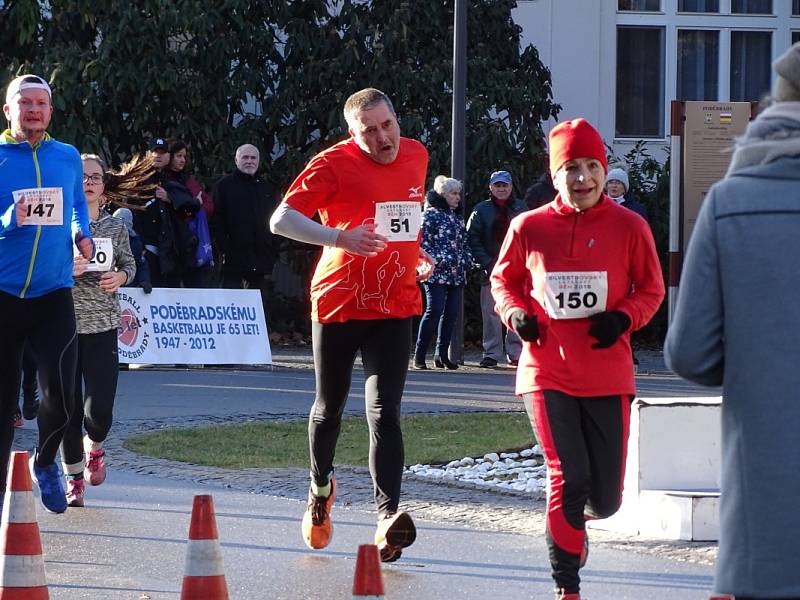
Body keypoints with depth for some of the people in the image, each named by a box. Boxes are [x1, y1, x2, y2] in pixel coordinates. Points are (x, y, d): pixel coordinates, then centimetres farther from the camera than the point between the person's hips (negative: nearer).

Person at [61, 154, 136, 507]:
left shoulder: (114, 227, 6)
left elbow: (129, 264, 17)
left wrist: (120, 277, -5)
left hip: (102, 327, 1)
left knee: (99, 409, -7)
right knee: (69, 407, 1)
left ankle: (94, 447, 27)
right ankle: (74, 478, 15)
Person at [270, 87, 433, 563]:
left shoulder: (416, 156, 7)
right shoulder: (335, 163, -10)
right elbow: (281, 220, -17)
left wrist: (416, 255, 12)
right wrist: (338, 238, -30)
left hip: (395, 306, 2)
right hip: (339, 304, -2)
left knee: (385, 411, -13)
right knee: (330, 407, 14)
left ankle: (388, 514, -25)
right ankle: (321, 485, 42)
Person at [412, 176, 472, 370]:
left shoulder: (457, 217, 20)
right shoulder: (430, 215, -3)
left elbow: (464, 243, 25)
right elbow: (423, 241, -8)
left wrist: (467, 261, 10)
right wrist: (435, 260, -15)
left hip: (456, 274, 7)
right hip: (437, 273, -7)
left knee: (451, 314, 4)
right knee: (434, 311, -12)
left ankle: (442, 354, 10)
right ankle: (419, 356, -8)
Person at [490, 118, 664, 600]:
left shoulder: (629, 227, -2)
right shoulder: (529, 227, 0)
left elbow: (652, 288, 8)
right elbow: (503, 280, 14)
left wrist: (624, 317, -11)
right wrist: (516, 313, -6)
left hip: (608, 375, 1)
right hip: (547, 372, -1)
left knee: (605, 499, 5)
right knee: (569, 478, -13)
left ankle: (579, 515, 44)